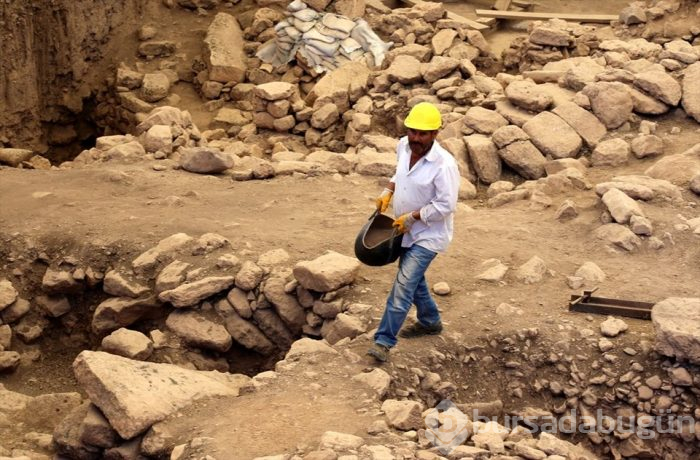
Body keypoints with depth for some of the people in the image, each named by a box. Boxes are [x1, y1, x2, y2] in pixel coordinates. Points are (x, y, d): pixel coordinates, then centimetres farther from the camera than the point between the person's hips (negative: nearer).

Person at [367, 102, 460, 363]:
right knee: (413, 278, 23)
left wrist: (410, 218, -22)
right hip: (407, 230, 8)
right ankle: (430, 322, 45)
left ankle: (384, 342, -7)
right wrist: (388, 192, 1)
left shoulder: (444, 164, -28)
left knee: (403, 284, -12)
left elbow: (445, 205, -25)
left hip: (429, 234, -8)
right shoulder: (403, 146, -6)